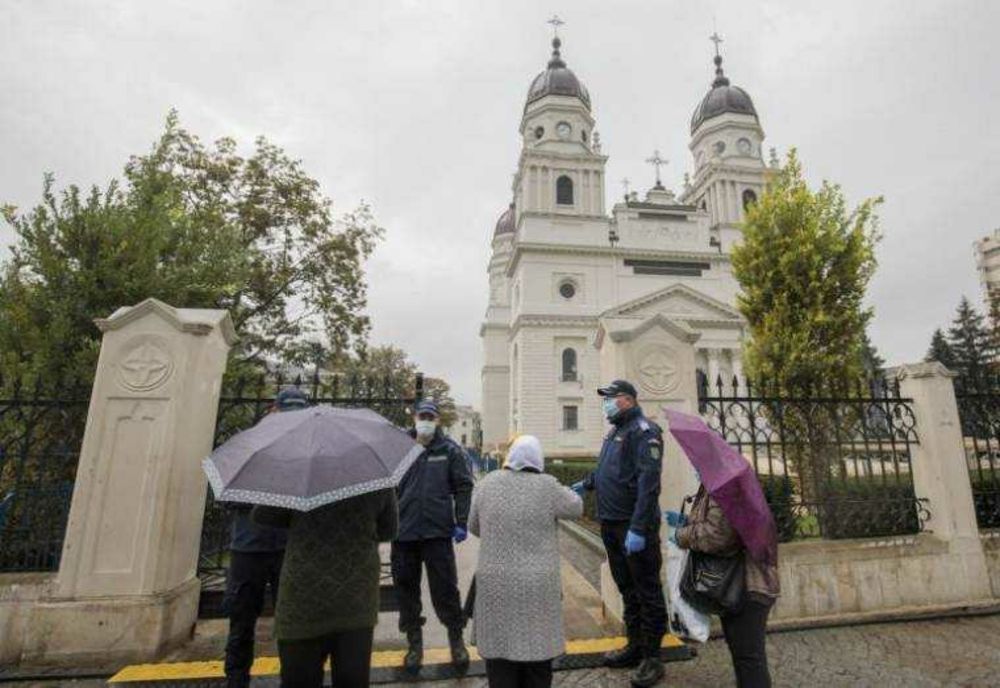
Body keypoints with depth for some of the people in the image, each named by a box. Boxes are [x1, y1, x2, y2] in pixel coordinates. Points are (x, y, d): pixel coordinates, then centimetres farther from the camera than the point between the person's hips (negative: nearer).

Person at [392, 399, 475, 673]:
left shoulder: (450, 450, -1)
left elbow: (463, 487, -2)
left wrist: (461, 523, -7)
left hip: (438, 532, -2)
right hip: (403, 532, 2)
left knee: (445, 588, 6)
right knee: (406, 588, 13)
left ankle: (457, 640, 28)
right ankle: (414, 642, 32)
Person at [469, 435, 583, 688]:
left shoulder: (487, 484, -3)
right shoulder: (547, 486, -10)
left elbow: (474, 527, 9)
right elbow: (576, 508, 7)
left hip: (496, 584, 2)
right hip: (538, 584, -1)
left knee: (500, 647, 14)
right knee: (536, 650, 15)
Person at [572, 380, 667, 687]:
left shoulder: (643, 431, -14)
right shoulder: (615, 432, 15)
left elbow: (648, 482, -23)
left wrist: (638, 528, -27)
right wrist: (585, 484, 11)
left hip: (634, 526, -9)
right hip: (611, 524, 9)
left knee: (647, 590, 5)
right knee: (626, 588, 19)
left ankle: (652, 657, 18)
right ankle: (635, 645, 34)